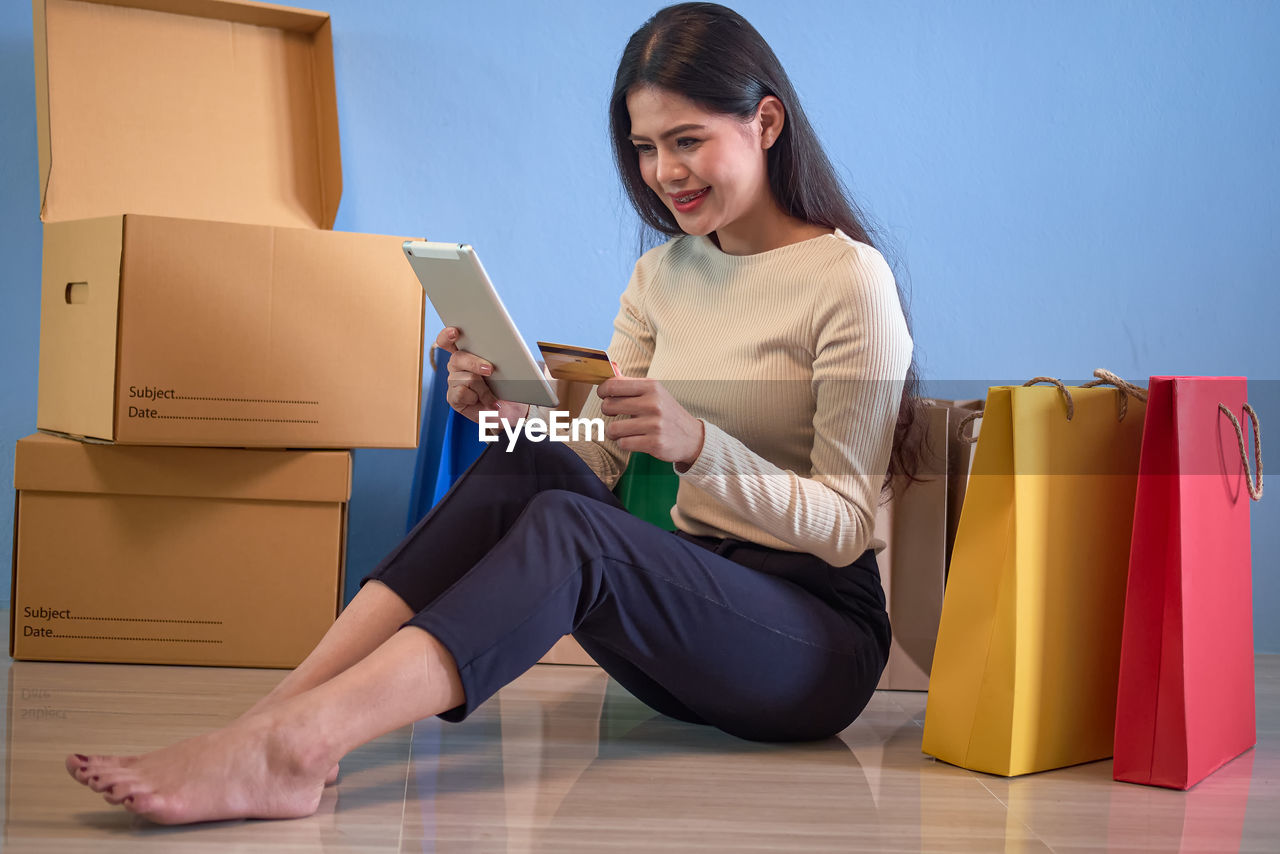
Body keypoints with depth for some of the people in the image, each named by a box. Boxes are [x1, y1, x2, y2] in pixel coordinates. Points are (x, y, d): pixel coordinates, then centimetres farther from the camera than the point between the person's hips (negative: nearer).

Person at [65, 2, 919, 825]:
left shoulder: (849, 279, -8)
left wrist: (697, 444, -27)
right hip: (690, 603, 5)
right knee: (530, 467, -23)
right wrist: (510, 411, -13)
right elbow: (595, 466, 8)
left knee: (566, 525, -32)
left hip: (824, 636, -5)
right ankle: (274, 720, -31)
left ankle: (293, 743, -42)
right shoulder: (662, 274, 11)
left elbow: (846, 527, -11)